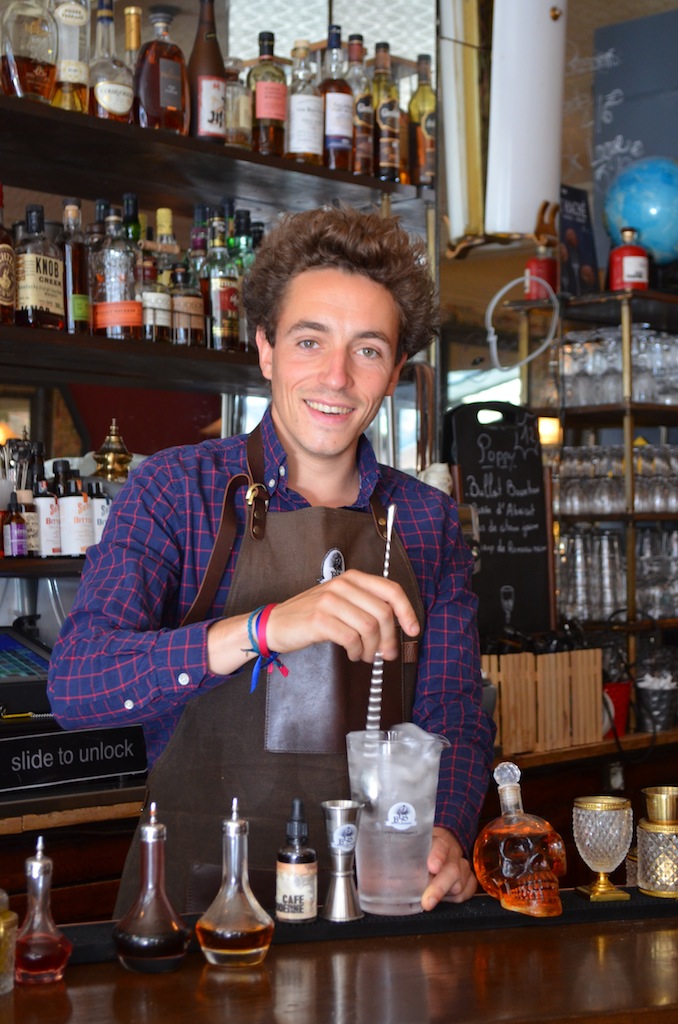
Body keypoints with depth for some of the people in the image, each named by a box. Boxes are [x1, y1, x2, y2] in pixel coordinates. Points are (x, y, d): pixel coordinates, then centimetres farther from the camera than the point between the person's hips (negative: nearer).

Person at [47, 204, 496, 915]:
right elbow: (74, 686, -13)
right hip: (199, 883, -4)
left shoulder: (429, 522, 10)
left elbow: (454, 722, 9)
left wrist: (445, 841, -12)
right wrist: (262, 629, -27)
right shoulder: (176, 489, -1)